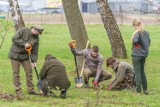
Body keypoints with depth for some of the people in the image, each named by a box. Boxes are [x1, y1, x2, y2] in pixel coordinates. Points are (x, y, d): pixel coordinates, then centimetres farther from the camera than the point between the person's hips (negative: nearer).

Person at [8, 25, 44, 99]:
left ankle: (30, 89, 12)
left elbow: (34, 51, 0)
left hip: (25, 55, 5)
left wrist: (34, 60, -13)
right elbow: (14, 39, -20)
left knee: (29, 71, 3)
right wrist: (24, 44, -26)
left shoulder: (36, 38, -1)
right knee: (16, 72, -5)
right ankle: (18, 91, -1)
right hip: (15, 54, -5)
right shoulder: (22, 30, -15)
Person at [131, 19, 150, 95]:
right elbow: (148, 42, 17)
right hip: (144, 54, 7)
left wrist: (133, 35, -16)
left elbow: (135, 41, -33)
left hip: (136, 55, -7)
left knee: (137, 73, -1)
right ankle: (145, 89, 19)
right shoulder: (146, 33, 7)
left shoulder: (137, 33, -16)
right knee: (142, 72, 17)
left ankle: (138, 91, -1)